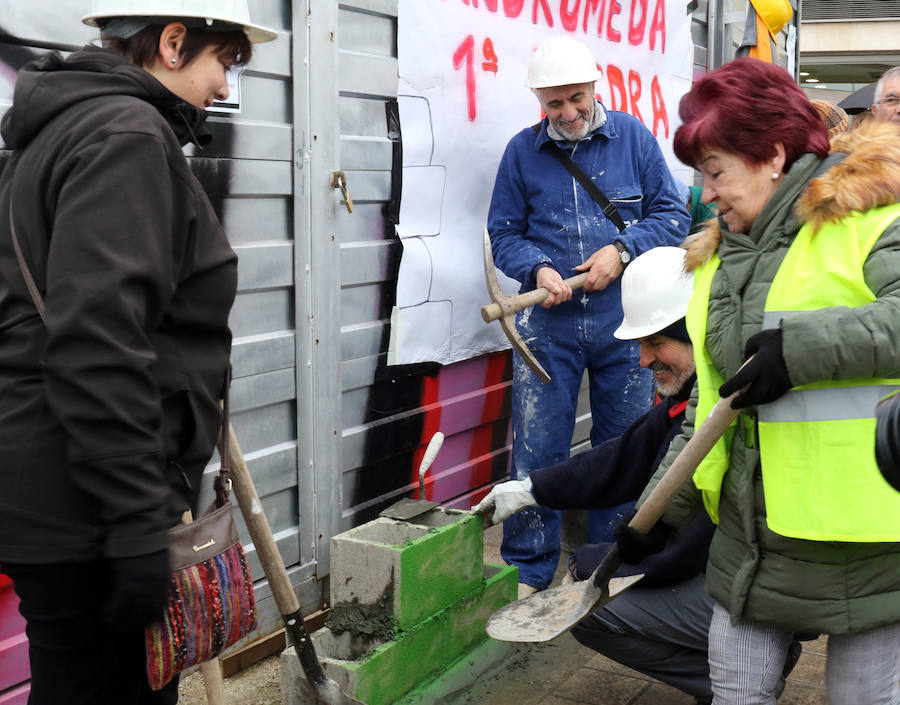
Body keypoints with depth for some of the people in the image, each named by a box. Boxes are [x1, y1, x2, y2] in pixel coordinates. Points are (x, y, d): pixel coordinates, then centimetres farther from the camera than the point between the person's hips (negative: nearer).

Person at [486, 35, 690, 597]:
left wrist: (622, 250, -12)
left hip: (623, 323, 0)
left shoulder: (632, 137, 3)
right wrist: (538, 268, -12)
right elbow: (504, 232, 8)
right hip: (548, 324, 0)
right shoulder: (522, 151, 4)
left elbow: (672, 214, 4)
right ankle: (527, 571, 13)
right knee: (537, 449, 0)